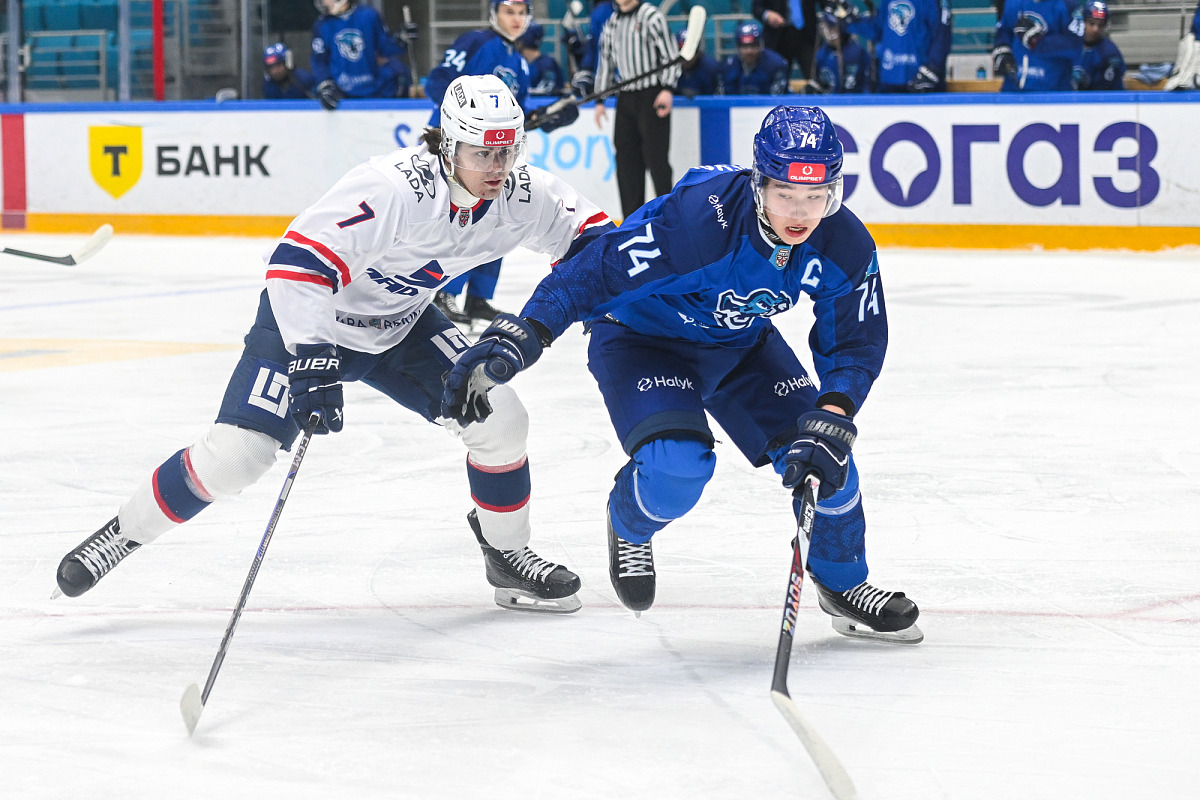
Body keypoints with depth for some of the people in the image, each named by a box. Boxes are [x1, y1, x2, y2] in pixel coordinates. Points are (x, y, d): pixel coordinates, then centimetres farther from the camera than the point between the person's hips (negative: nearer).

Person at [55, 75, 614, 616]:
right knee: (234, 453, -15)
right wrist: (311, 361, -45)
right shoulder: (396, 188, -36)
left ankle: (508, 556, 15)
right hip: (308, 323, -6)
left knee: (499, 420, -7)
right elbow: (300, 261, -40)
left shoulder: (523, 195, -16)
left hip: (403, 325, 6)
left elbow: (583, 230, 4)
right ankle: (123, 533, 7)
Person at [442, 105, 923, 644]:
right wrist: (516, 340, -43)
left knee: (821, 455, -6)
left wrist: (830, 423, -25)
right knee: (678, 465, -27)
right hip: (640, 338, -5)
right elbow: (596, 274, -34)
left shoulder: (845, 247, -21)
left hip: (741, 342, 5)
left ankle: (843, 584, 22)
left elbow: (856, 345, -9)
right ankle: (629, 526, 11)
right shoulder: (699, 216, -38)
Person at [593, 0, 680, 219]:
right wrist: (599, 100, 16)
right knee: (626, 156, 4)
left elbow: (670, 53, -8)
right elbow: (605, 61, 21)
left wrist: (667, 89, -18)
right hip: (625, 97, 6)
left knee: (656, 156, -9)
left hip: (652, 96, -6)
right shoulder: (612, 24, 14)